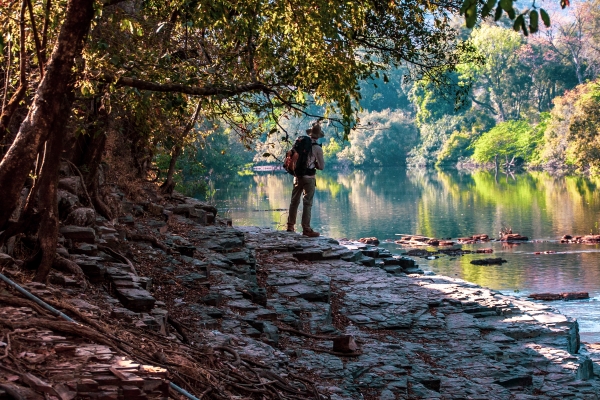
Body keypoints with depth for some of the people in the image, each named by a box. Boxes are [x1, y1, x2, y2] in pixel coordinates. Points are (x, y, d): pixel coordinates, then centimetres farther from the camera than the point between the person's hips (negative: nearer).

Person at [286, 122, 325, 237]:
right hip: (309, 178, -4)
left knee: (294, 201, 15)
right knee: (307, 203, -1)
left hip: (297, 176, 4)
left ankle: (290, 225, 24)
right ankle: (306, 229, -3)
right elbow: (321, 166, -3)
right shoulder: (317, 148, -10)